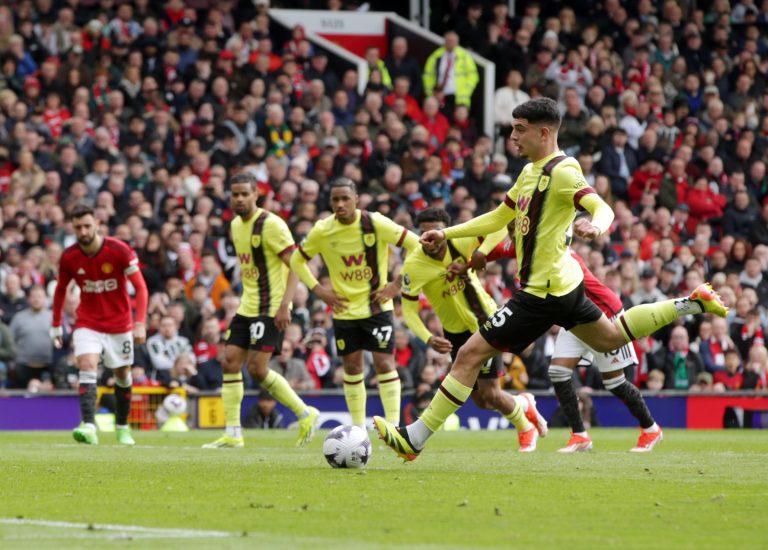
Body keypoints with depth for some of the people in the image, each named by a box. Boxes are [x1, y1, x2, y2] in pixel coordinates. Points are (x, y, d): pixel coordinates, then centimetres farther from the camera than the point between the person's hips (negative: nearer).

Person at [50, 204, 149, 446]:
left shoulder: (119, 250, -17)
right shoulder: (69, 257, -9)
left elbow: (140, 287, -12)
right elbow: (60, 290, 9)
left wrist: (140, 323, -21)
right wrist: (56, 326, 11)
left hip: (119, 324, 0)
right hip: (87, 323, 0)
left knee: (122, 376, 10)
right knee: (87, 366, -22)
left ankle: (122, 427, 31)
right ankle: (89, 427, -34)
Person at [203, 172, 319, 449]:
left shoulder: (270, 224, -14)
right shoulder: (235, 225, 12)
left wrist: (285, 305, -25)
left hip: (271, 309, -8)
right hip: (247, 308, 8)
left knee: (257, 368, -13)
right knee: (230, 362, 0)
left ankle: (306, 414, 3)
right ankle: (232, 433, 4)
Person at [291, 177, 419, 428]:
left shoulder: (376, 224, -14)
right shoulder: (322, 231, -8)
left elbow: (417, 246, -8)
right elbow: (297, 260, 9)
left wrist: (399, 285, -10)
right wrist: (318, 289, -2)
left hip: (377, 306, -2)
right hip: (344, 310, 2)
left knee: (384, 363, -10)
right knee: (352, 367, 5)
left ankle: (394, 426, -6)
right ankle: (359, 429, 16)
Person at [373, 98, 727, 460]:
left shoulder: (562, 171, -17)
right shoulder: (530, 171, 11)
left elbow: (602, 208, -29)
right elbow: (498, 218, 22)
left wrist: (596, 226, -52)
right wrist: (445, 234, 15)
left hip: (543, 292, -10)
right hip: (563, 282, 10)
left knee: (470, 355, -12)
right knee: (609, 339, 30)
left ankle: (414, 439, -12)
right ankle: (691, 304, 31)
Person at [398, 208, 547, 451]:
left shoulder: (460, 243, -21)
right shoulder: (412, 266, -20)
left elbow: (501, 226, -19)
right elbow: (408, 310, -16)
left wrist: (481, 253, -32)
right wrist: (428, 339, -32)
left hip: (486, 322, -2)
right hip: (456, 332, 2)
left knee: (489, 394, -10)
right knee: (481, 401, 9)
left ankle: (525, 428, 21)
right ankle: (524, 404, 42)